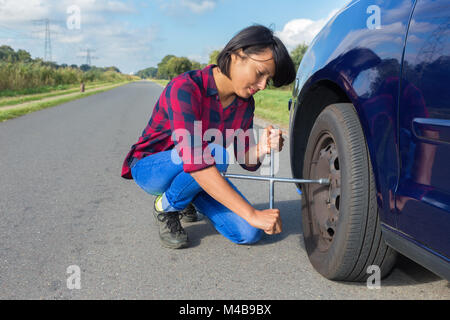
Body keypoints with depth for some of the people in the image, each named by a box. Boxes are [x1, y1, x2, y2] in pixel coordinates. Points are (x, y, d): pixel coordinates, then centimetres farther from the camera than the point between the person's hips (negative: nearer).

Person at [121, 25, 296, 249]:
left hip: (200, 177, 7)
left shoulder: (245, 103, -6)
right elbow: (195, 161, -40)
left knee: (249, 233, -13)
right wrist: (252, 214, -43)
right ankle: (166, 207, -7)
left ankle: (186, 200, 14)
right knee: (215, 153, -36)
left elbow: (247, 163, -1)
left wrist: (260, 149, -27)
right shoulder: (185, 88, -29)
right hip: (149, 169, -6)